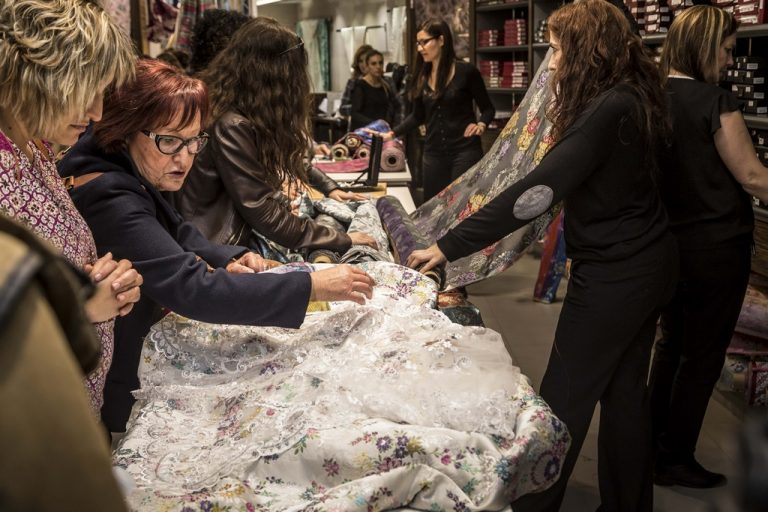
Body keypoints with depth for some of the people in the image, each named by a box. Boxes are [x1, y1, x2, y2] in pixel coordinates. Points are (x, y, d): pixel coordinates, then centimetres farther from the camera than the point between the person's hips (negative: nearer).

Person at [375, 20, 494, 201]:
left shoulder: (466, 71, -7)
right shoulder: (422, 76, 6)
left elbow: (487, 108, 0)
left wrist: (481, 125, -19)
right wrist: (391, 134, 5)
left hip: (465, 151, -5)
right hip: (433, 153, 5)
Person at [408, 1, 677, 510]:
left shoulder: (608, 111, -24)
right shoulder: (631, 96, 6)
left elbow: (536, 192, -32)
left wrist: (449, 246, -31)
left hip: (614, 274, -10)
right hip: (646, 263, 10)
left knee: (565, 396, 2)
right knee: (625, 391, 18)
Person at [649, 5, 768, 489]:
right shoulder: (714, 101, -17)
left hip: (667, 241, 7)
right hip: (715, 245, -7)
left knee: (671, 342, 20)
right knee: (704, 355, 5)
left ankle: (654, 440, 31)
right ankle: (676, 460, 15)